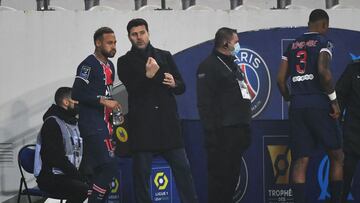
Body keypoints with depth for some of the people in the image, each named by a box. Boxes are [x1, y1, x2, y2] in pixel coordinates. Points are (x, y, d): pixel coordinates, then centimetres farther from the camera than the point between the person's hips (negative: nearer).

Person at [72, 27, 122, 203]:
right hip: (92, 126, -9)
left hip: (104, 125, 9)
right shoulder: (89, 65, -11)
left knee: (96, 170, 7)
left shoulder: (109, 66, 18)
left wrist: (114, 109, 18)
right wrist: (103, 101, -19)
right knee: (109, 166, -17)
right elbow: (77, 93, -19)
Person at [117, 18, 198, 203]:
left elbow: (181, 87, 14)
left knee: (182, 167, 0)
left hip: (168, 122, 2)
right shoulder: (125, 62, 6)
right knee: (141, 172, 0)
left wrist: (174, 84, -8)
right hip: (142, 124, -2)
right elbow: (130, 89, -9)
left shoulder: (165, 56, 14)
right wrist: (147, 75, -22)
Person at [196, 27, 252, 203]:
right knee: (219, 174, -8)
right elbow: (205, 103, -14)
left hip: (238, 130, 9)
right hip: (222, 132, -9)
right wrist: (211, 134, -21)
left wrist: (246, 129, 20)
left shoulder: (233, 66, 22)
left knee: (232, 175, 11)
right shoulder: (209, 66, -7)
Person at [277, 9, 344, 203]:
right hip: (319, 105, -5)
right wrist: (333, 99, -11)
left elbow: (280, 79, 11)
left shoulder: (293, 45, 15)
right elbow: (323, 70, -18)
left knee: (300, 161, 2)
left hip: (297, 107, 5)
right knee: (336, 157, 9)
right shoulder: (324, 42, -1)